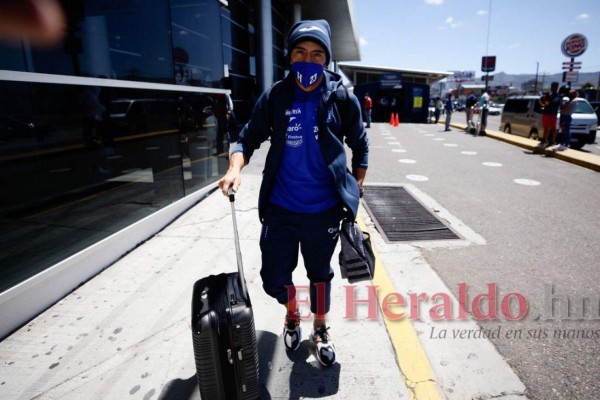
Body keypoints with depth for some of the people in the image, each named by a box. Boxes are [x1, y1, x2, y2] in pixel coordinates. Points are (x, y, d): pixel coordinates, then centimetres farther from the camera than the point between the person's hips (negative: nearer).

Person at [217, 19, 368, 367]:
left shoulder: (343, 98, -5)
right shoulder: (275, 97, -3)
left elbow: (360, 146, 5)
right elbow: (250, 138, -1)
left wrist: (355, 191, 7)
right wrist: (235, 168, -20)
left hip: (324, 210, -1)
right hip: (280, 207, 1)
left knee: (320, 273, 17)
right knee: (274, 277, 9)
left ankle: (321, 329, 44)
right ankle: (292, 316, 43)